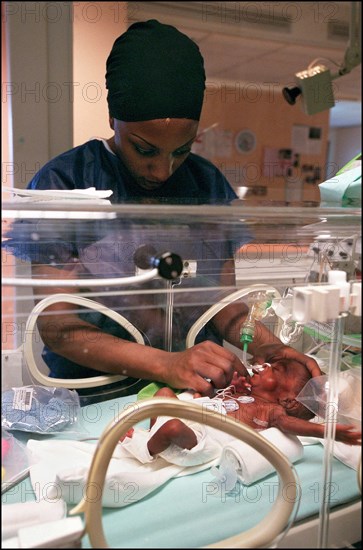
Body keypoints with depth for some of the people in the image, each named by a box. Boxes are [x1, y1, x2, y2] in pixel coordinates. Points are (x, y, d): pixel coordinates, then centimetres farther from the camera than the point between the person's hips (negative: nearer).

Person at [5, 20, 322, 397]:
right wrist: (166, 365, -25)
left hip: (199, 393, 3)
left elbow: (222, 301, 7)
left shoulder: (208, 184, 5)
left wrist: (265, 345, -14)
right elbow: (56, 325, -12)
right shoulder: (62, 183, -8)